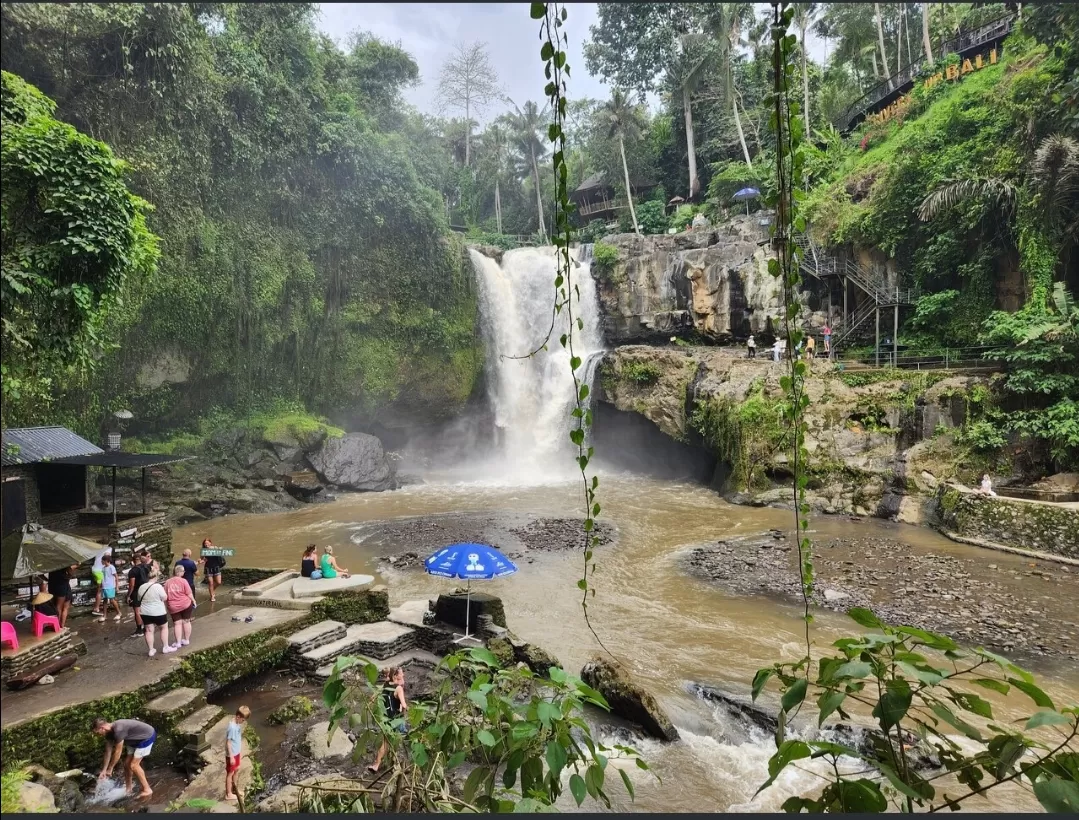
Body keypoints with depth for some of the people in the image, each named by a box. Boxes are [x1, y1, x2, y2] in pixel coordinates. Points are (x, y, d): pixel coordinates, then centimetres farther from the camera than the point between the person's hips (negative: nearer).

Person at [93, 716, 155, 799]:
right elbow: (108, 752, 6)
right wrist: (103, 770, 6)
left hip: (147, 736, -9)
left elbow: (117, 752, -22)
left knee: (133, 765, -11)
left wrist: (110, 769, -10)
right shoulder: (109, 732, -2)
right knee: (127, 763, 8)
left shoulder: (118, 730, -31)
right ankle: (128, 789, 24)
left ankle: (147, 790, -4)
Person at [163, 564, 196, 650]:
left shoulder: (167, 582, 3)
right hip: (186, 604, -2)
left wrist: (166, 607, 17)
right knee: (186, 621, 11)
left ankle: (178, 642, 3)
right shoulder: (183, 581, -9)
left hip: (173, 607, 2)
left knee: (177, 623, 8)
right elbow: (189, 594, -9)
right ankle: (186, 640, 20)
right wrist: (194, 601, 6)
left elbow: (165, 597, 6)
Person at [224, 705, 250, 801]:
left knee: (236, 770, 23)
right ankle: (228, 794, 23)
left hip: (237, 752, 9)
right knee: (230, 773, 8)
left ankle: (234, 788, 40)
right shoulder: (232, 727, -30)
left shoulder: (237, 723, -3)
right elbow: (228, 743, -25)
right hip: (232, 754, -9)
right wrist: (231, 757, -20)